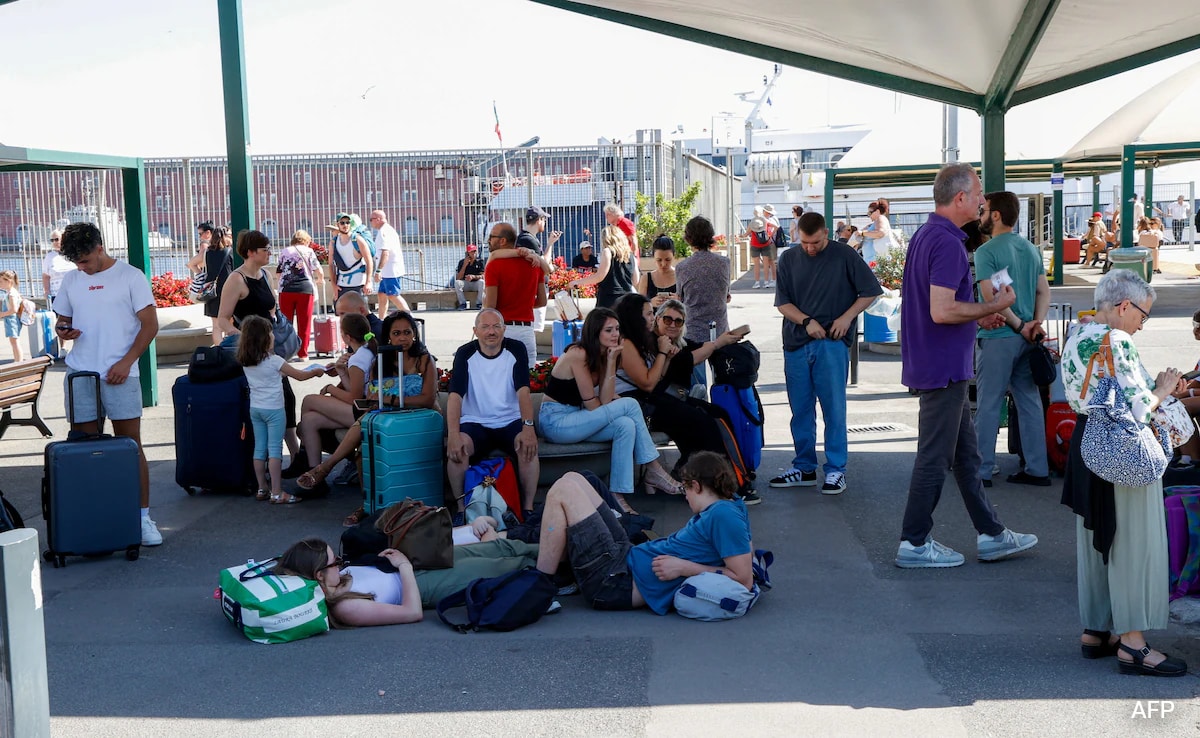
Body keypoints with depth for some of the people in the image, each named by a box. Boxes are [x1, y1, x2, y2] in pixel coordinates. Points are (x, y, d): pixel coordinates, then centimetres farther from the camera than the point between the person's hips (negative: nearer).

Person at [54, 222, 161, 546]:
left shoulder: (130, 276, -2)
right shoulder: (71, 280, 11)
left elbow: (150, 325, -3)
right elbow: (62, 318, 21)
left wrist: (126, 362, -11)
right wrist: (61, 329, -4)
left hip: (119, 375, -4)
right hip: (80, 374, 4)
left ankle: (143, 516, 6)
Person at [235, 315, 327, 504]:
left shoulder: (245, 362, 3)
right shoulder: (273, 361, -14)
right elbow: (299, 375, -8)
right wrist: (316, 371, 7)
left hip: (255, 408, 6)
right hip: (273, 409, -6)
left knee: (259, 448, 11)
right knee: (275, 449, -5)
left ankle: (262, 489, 17)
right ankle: (276, 493, -6)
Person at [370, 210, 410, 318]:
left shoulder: (383, 232, -15)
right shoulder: (389, 230, 18)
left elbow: (385, 253, -26)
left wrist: (378, 270, -29)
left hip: (390, 271, -11)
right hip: (389, 271, 11)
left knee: (393, 295, -10)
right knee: (382, 294, 12)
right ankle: (381, 321, 16)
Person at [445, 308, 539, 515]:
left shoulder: (516, 349, -2)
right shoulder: (465, 353, -4)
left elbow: (523, 390, -13)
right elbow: (455, 395, -15)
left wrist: (528, 427, -29)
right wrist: (453, 434, -31)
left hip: (511, 422, 0)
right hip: (475, 423, 0)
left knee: (528, 446, -30)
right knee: (456, 448, -31)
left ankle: (528, 507, -16)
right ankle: (461, 507, -14)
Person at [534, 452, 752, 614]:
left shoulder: (723, 514, -19)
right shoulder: (728, 507, 8)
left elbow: (745, 579, -26)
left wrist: (684, 568, -21)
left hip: (615, 581, -11)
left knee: (563, 490, -12)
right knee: (571, 479, 13)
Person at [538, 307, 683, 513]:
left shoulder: (602, 355, 7)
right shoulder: (578, 354, -18)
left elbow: (605, 401, -6)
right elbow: (594, 407, -17)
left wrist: (612, 361, -10)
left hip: (574, 418, 8)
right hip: (555, 422, -8)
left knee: (626, 425, -19)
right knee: (629, 405, -17)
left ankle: (618, 494, -17)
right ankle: (653, 471, -6)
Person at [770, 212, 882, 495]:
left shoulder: (844, 255, 0)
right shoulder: (789, 259, 8)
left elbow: (871, 291, 4)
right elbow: (782, 302, 7)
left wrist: (847, 317, -7)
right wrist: (806, 321, -9)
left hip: (832, 343, -4)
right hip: (796, 343, 4)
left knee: (834, 408, -3)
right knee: (800, 410, 8)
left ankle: (836, 471, 4)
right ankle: (804, 468, 18)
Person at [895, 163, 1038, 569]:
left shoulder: (925, 235, 13)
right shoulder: (947, 243, -20)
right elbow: (942, 311, -28)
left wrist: (980, 313, 19)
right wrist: (993, 306, -15)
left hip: (937, 364, 10)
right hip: (944, 367, -10)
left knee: (966, 451, 15)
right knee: (935, 457, -1)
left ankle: (991, 534, 24)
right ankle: (914, 544, 8)